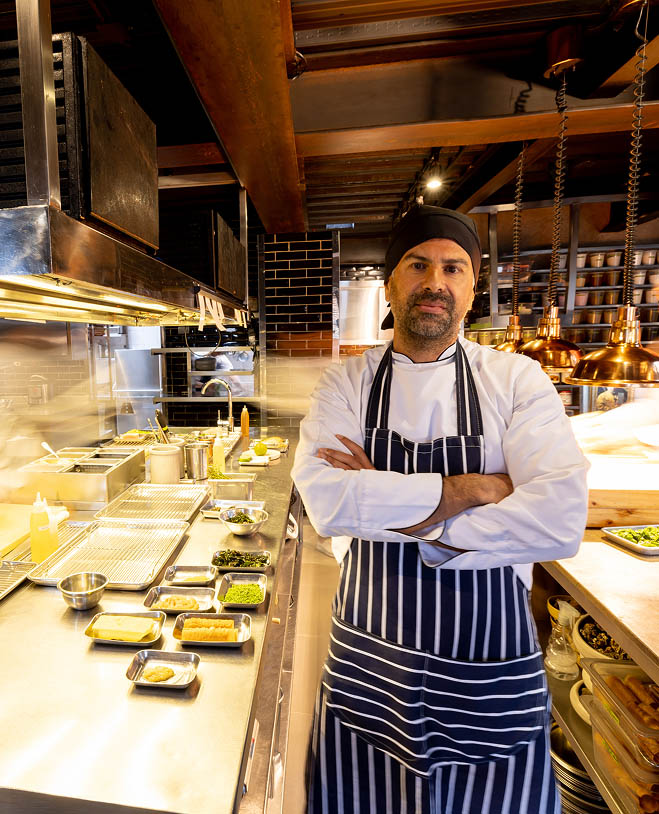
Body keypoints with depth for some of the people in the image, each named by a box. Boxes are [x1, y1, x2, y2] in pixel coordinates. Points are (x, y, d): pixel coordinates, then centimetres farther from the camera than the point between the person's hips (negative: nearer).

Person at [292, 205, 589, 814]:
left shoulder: (518, 381, -8)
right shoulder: (346, 384, -6)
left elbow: (560, 522, -21)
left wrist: (387, 506, -21)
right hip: (369, 663, 1)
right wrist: (467, 488, -22)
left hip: (491, 672, 0)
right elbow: (324, 500, -21)